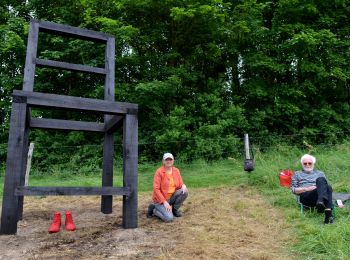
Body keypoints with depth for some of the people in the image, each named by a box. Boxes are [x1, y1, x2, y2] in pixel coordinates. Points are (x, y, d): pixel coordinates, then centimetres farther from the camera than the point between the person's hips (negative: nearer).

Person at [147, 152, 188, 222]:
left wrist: (183, 186, -20)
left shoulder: (176, 171, 0)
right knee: (169, 218, -24)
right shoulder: (159, 172, -16)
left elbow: (180, 184, 6)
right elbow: (156, 189, -18)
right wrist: (164, 202, -23)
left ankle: (174, 209, 4)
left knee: (185, 191, -19)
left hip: (172, 197, 6)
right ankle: (154, 209, 5)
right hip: (161, 199, -5)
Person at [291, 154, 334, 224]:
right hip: (305, 197, -3)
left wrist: (320, 187, -2)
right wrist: (306, 189, -3)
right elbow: (293, 189, 13)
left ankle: (328, 213, -52)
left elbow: (325, 185, 21)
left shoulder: (320, 173, 32)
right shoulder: (297, 174, 25)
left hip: (319, 195, 3)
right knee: (320, 180, -32)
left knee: (328, 187, -34)